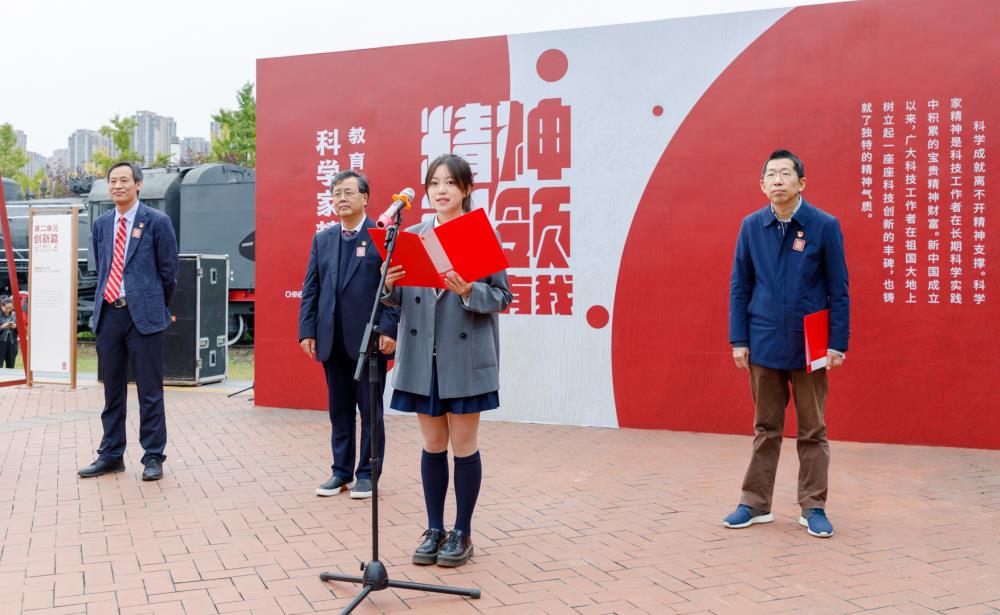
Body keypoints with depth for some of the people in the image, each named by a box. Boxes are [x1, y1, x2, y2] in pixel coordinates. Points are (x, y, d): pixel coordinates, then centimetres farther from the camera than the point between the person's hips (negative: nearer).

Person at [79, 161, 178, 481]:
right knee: (112, 391, 13)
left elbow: (168, 271, 0)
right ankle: (111, 455, 23)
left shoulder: (157, 222, -4)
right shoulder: (101, 224, 12)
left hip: (143, 316, -5)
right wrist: (109, 300, 17)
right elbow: (101, 269, 20)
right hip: (108, 313, 5)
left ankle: (153, 457, 10)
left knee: (150, 391, 1)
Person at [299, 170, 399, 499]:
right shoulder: (322, 240, 13)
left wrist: (388, 329, -16)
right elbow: (310, 289, 11)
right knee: (339, 410, 13)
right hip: (332, 341, 5)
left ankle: (367, 474, 16)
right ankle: (341, 471, 24)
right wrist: (307, 330, 2)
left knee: (370, 411, 5)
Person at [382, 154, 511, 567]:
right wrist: (389, 284, -10)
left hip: (465, 355, -3)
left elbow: (502, 297, -3)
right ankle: (434, 529, 25)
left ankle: (462, 533, 20)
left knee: (463, 444, 5)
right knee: (432, 445, 12)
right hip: (422, 355, 3)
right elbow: (399, 298, 11)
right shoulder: (410, 237, 8)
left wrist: (469, 291, -21)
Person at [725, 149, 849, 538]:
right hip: (763, 345, 2)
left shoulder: (825, 226, -5)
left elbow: (838, 289, -3)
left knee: (812, 430, 8)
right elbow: (739, 286, 5)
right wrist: (738, 340, 1)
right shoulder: (751, 226, 2)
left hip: (809, 347, -2)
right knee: (766, 429, 12)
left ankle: (813, 507, 20)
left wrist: (838, 343, -7)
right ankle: (756, 504, 22)